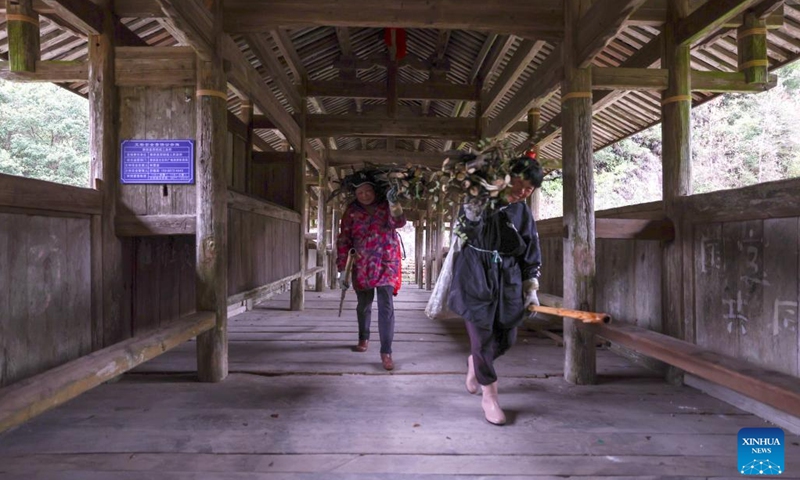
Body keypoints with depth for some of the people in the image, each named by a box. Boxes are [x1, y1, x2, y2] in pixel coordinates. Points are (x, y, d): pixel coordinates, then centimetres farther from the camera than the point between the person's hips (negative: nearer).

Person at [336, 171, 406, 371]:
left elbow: (399, 222, -21)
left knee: (386, 307, -9)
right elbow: (343, 241, 1)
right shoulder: (351, 211, 1)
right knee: (364, 304, 16)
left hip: (386, 265, -2)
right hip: (362, 267, 2)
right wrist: (342, 269, -4)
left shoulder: (385, 206, -2)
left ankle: (386, 352, -4)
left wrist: (393, 204, -41)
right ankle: (363, 339, 40)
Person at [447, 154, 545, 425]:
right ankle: (489, 397, 15)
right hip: (475, 275, -4)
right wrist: (473, 211, -26)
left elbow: (531, 256, 11)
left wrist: (531, 289, 8)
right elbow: (466, 228, -9)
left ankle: (475, 363, 39)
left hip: (507, 279, 5)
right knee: (483, 335, -3)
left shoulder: (524, 213, 9)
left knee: (506, 338, 7)